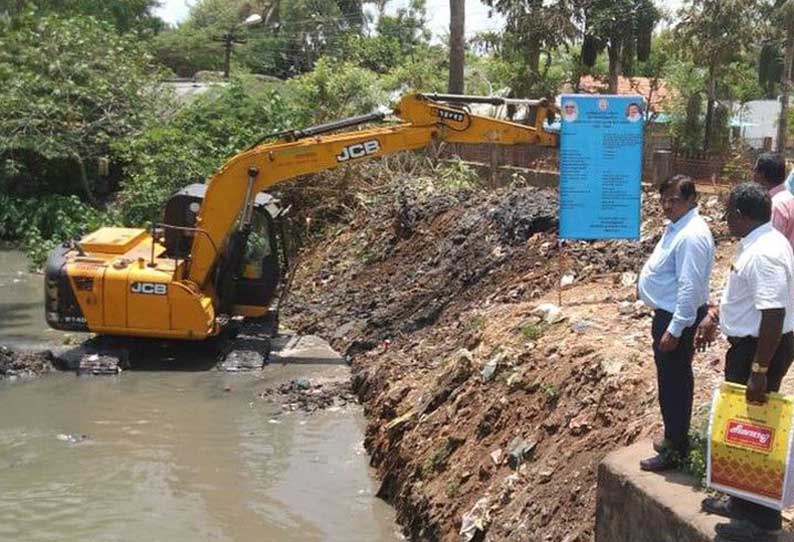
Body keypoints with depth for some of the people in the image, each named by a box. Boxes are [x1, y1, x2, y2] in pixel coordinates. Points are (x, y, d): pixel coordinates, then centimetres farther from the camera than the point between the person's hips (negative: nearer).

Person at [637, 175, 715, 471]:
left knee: (672, 384, 0)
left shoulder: (692, 236, -24)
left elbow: (690, 288, -27)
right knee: (677, 380, 20)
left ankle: (674, 450, 11)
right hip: (670, 313, 11)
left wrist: (674, 329, -27)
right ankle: (676, 439, 35)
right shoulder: (678, 226, 8)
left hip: (676, 318, -11)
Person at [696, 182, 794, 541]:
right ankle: (743, 503, 35)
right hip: (747, 343, 11)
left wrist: (759, 371, -30)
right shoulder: (756, 243, 7)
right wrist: (714, 315, 22)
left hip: (761, 348, -11)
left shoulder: (763, 255, -26)